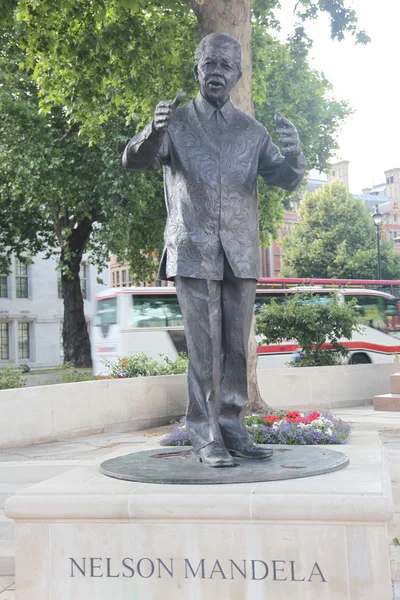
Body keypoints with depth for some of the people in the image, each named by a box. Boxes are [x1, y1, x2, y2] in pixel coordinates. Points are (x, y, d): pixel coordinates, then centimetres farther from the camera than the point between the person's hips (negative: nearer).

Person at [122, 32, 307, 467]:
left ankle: (231, 428, 14)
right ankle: (205, 436, 2)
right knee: (204, 347, -5)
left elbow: (286, 179, 8)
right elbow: (135, 160, -6)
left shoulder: (252, 131, 15)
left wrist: (294, 153, -16)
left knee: (236, 346, 5)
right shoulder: (176, 122, 7)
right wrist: (153, 132, -29)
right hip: (193, 252, -3)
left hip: (240, 255, 3)